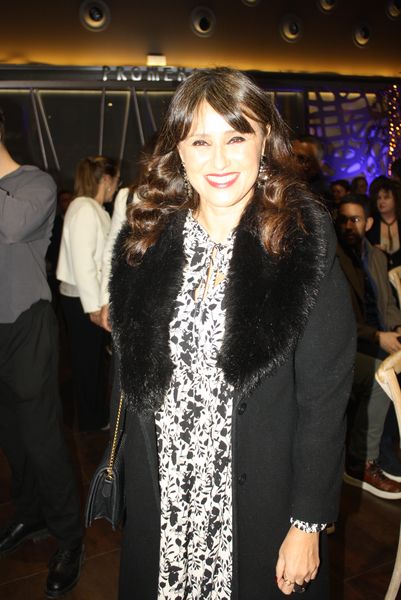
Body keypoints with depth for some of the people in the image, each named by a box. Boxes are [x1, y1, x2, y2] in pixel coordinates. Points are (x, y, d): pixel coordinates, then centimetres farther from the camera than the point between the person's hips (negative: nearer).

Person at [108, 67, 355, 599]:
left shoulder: (303, 240, -13)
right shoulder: (146, 240, -1)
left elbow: (325, 395, -11)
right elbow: (132, 378, 6)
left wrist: (309, 524, -10)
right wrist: (130, 477, 7)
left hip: (262, 504, -3)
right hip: (160, 500, 4)